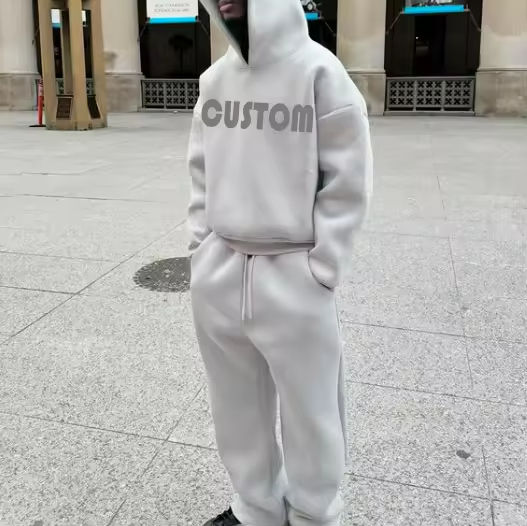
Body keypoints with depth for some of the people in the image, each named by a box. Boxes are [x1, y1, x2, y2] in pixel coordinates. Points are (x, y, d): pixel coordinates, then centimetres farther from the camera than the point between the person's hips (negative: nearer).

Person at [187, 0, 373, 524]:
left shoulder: (319, 71, -9)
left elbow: (347, 182, -9)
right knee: (237, 404, 17)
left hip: (294, 277, -5)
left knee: (308, 411, 11)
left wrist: (319, 268, -11)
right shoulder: (214, 78, 8)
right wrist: (201, 246, 7)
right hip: (217, 273, 5)